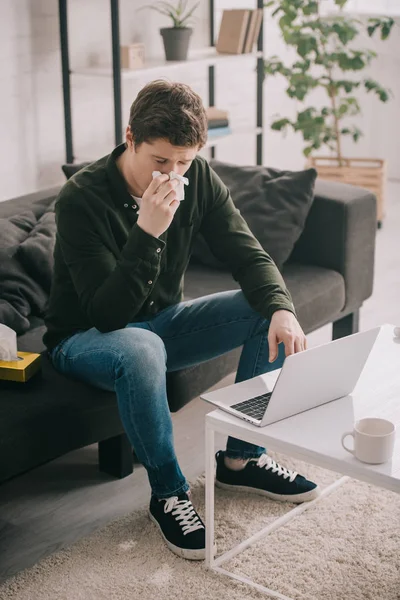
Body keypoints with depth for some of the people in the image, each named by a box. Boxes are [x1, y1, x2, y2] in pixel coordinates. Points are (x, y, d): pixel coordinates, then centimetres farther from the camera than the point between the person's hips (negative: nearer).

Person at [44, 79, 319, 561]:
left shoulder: (197, 178, -9)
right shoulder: (81, 199, -26)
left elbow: (248, 255, -10)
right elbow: (108, 314, -31)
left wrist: (281, 309, -30)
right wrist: (147, 232, -42)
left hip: (162, 321, 6)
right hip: (86, 338, -6)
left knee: (272, 315, -12)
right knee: (141, 349, -40)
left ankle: (240, 458, 2)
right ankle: (168, 494, -17)